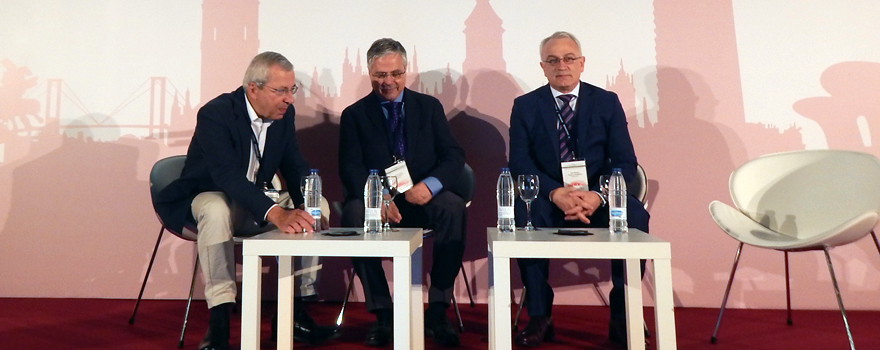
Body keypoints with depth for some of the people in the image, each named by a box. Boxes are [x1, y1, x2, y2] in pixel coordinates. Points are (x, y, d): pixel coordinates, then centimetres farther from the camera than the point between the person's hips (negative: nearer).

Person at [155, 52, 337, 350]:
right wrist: (276, 214, -52)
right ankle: (219, 321, -32)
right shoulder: (215, 113, -24)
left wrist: (306, 207, -23)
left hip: (255, 201, 6)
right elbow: (228, 176, -37)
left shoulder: (284, 114, -4)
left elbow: (295, 167, -2)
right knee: (217, 211, -39)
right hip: (206, 198, -6)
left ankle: (294, 312, -9)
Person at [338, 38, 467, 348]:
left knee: (454, 207, -31)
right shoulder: (354, 115, 10)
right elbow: (350, 167, -3)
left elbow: (454, 155, 3)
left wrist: (430, 185, -19)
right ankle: (382, 314, -21)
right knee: (354, 213, -33)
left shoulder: (429, 107, 13)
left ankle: (437, 311, -23)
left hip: (422, 198, 1)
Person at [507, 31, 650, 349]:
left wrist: (597, 196, -23)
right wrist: (555, 193, -25)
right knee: (524, 213, -33)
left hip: (598, 200, 1)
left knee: (635, 215, -30)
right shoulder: (525, 106, 5)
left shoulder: (607, 102, 6)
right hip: (548, 198, 0)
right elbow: (519, 163, -6)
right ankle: (539, 318, -19)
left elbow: (625, 162, -3)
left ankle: (622, 318, -14)